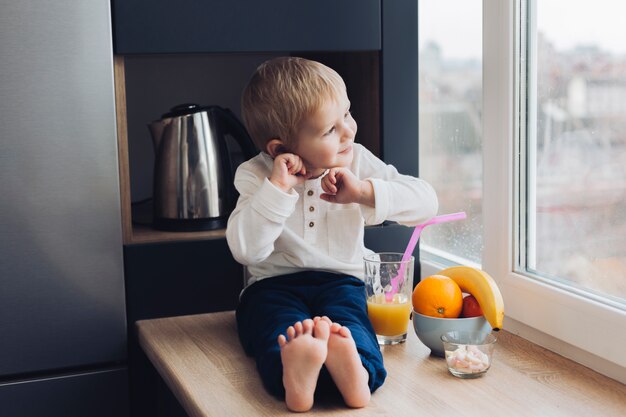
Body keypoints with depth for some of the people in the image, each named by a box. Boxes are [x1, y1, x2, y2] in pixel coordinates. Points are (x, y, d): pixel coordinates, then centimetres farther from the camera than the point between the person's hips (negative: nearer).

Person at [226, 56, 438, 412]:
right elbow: (247, 251, -15)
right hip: (274, 285, -1)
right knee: (278, 327, -34)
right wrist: (278, 188, -22)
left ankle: (355, 367, -65)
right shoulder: (255, 176, -1)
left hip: (340, 280, 1)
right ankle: (293, 373, -66)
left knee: (344, 315, -33)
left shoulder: (357, 162, 5)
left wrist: (364, 192, -18)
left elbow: (427, 203, -4)